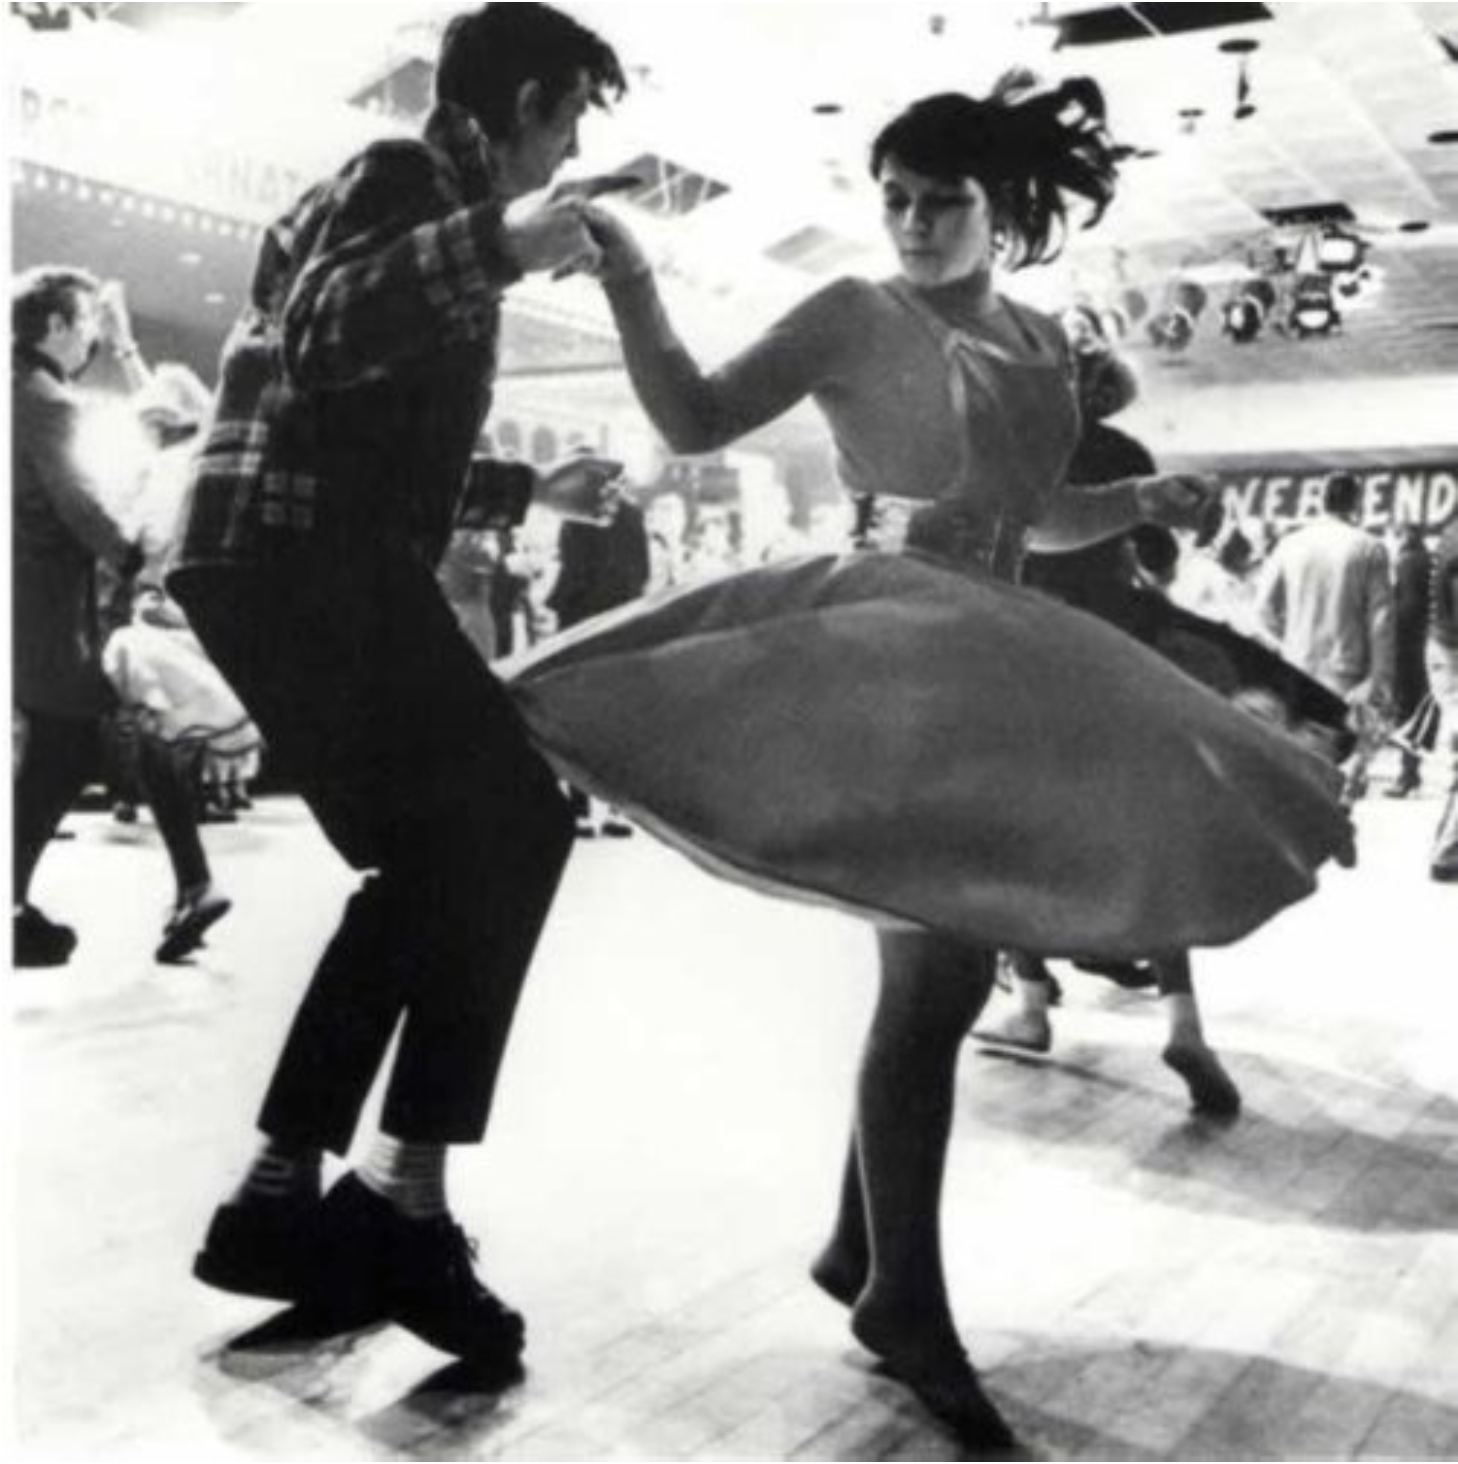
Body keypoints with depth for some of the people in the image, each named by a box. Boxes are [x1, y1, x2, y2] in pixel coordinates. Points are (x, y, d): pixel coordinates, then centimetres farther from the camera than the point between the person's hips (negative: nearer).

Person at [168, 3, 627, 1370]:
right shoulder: (402, 177, -1)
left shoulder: (428, 199, 29)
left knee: (436, 861, 9)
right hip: (303, 558, -10)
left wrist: (534, 488, 39)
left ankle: (284, 1194, 11)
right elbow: (318, 336, -20)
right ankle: (405, 1189, -14)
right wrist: (493, 246, -24)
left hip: (300, 562, 10)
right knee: (511, 820, -15)